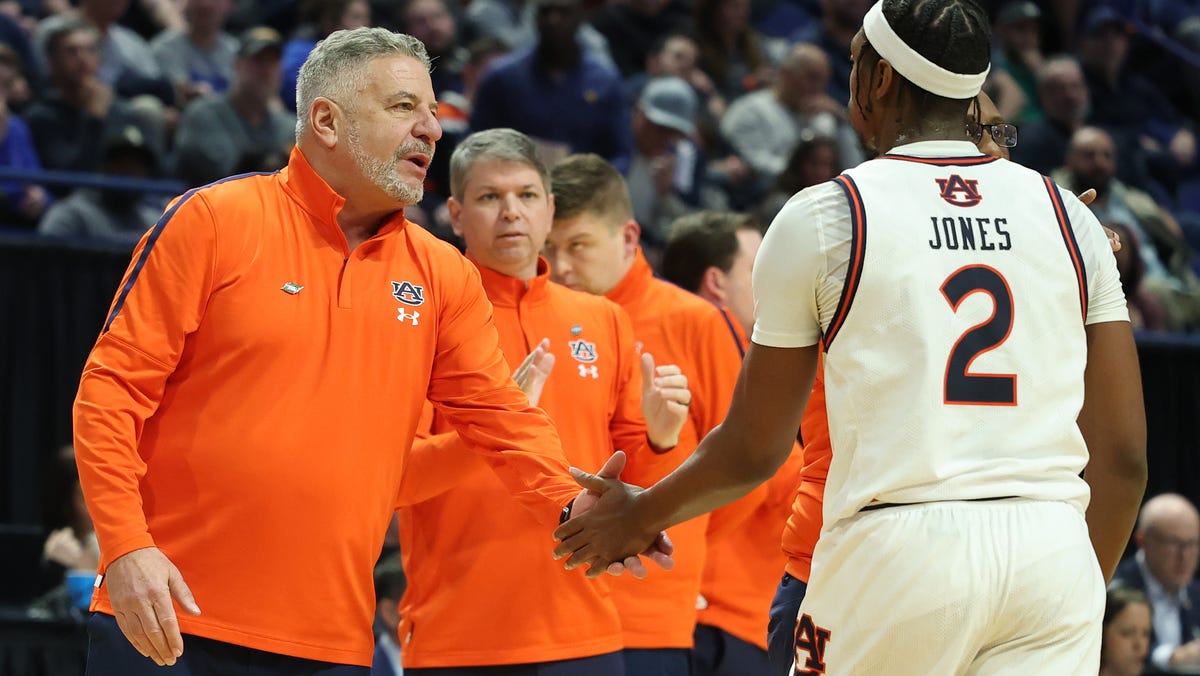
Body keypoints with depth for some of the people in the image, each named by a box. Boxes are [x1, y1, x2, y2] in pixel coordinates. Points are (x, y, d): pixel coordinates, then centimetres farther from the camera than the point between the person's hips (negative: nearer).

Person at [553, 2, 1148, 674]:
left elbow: (755, 450, 8)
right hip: (1054, 557, 3)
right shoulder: (1069, 217, 11)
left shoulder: (822, 217, 2)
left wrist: (640, 518, 26)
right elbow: (1124, 456, 9)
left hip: (898, 549, -3)